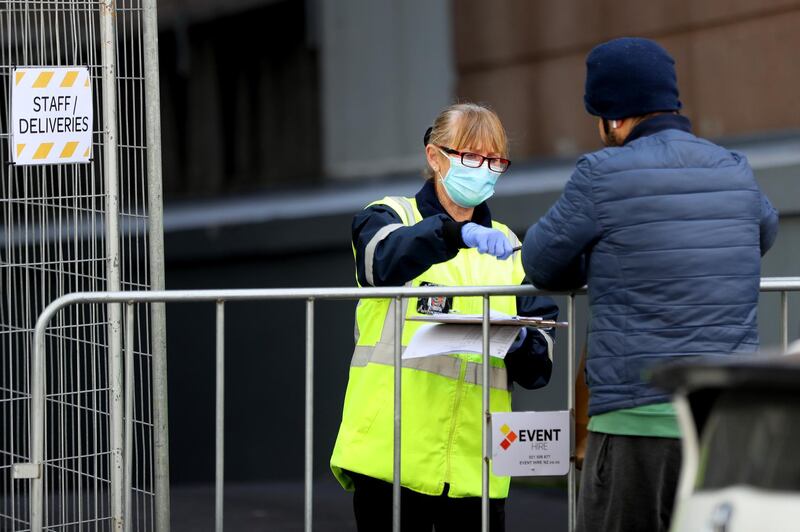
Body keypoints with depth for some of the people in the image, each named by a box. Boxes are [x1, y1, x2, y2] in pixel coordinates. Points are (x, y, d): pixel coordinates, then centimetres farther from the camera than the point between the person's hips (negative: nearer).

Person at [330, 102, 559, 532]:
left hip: (475, 462, 3)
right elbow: (387, 258, -19)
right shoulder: (390, 217, 7)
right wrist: (458, 232, -36)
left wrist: (520, 343, -11)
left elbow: (538, 368, 12)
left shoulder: (507, 248, 18)